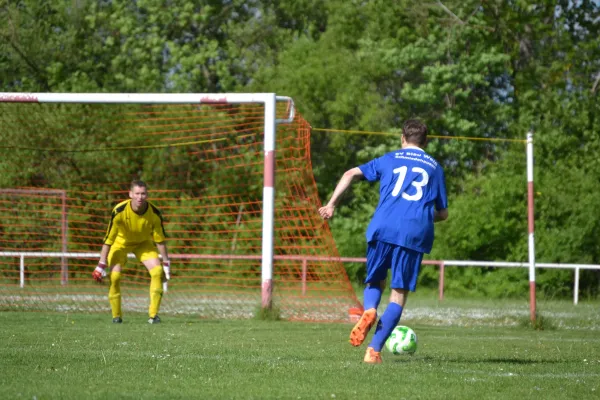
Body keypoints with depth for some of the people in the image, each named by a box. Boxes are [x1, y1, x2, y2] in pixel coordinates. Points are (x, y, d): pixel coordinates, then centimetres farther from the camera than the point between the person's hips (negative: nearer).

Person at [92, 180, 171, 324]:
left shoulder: (154, 213, -25)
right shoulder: (120, 211, -32)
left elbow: (160, 239, -13)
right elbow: (108, 239, -26)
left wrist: (166, 264, -10)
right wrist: (101, 265, -25)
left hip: (143, 243, 2)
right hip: (121, 242, -2)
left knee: (157, 271, -18)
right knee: (115, 276, -20)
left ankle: (153, 315, -8)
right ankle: (116, 316, -2)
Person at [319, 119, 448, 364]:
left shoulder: (388, 160, 20)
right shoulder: (435, 167, 21)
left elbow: (352, 174, 6)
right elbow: (442, 213, 23)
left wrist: (331, 204, 6)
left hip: (384, 227, 0)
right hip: (416, 233, 0)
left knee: (374, 281, 19)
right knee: (399, 294, 4)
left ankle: (369, 311, -16)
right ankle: (374, 350, -9)